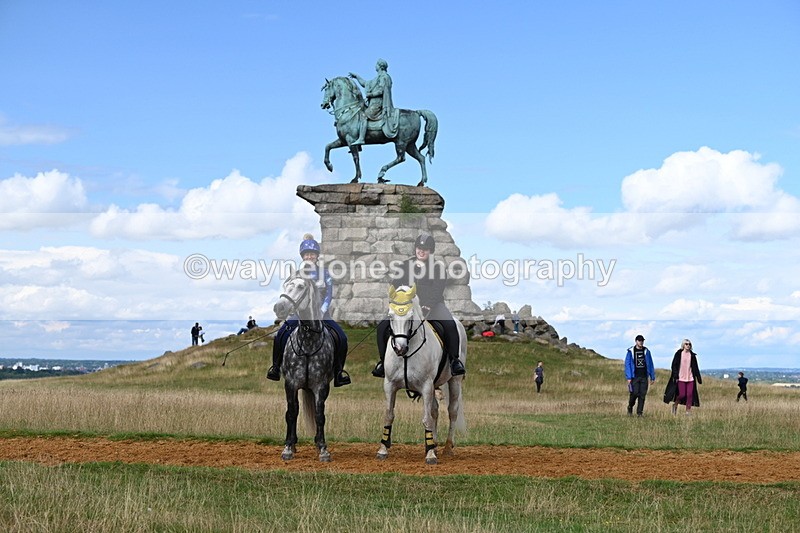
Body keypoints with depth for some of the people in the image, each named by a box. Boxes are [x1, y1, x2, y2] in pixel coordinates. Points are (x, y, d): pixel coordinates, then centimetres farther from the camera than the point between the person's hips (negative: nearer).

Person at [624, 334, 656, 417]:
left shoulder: (646, 351, 9)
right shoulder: (631, 351, -1)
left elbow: (650, 364, 14)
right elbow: (627, 364, -3)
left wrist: (652, 377, 11)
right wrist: (628, 377, -10)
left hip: (644, 377, 3)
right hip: (634, 377, -3)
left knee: (642, 395, -1)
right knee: (634, 393, -8)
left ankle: (640, 412, 5)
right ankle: (630, 408, 17)